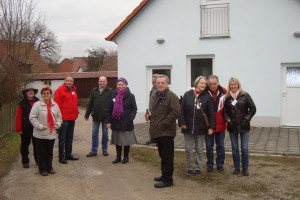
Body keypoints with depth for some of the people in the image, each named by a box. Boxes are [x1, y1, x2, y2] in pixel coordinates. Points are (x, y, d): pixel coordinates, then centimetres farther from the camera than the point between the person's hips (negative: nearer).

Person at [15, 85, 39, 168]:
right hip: (26, 128, -2)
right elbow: (18, 117, -6)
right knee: (25, 145, 8)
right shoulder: (22, 104, -4)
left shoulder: (38, 102, 2)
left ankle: (38, 160, 21)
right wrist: (19, 129, -9)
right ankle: (25, 162, 19)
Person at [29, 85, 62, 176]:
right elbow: (32, 117, -11)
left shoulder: (55, 105, 8)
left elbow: (59, 116, 17)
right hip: (40, 134, -4)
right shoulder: (37, 105, -8)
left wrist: (58, 124, 2)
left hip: (52, 134, 4)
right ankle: (42, 169, 17)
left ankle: (49, 167, 27)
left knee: (50, 152, 14)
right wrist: (39, 126, -17)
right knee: (42, 152, 4)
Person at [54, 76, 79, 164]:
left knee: (70, 137, 16)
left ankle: (68, 154, 27)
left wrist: (76, 112, 13)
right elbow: (57, 104, -12)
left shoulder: (73, 91, 15)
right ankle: (61, 157, 6)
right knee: (62, 138, -1)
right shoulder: (60, 90, -8)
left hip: (72, 118, 8)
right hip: (63, 119, -8)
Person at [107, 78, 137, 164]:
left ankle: (126, 157, 20)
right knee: (117, 140, 10)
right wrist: (109, 121, 4)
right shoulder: (114, 96, 8)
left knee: (126, 140, 5)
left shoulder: (130, 96, -2)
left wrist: (131, 117, -18)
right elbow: (110, 109, 10)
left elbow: (134, 108, -2)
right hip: (116, 122, 3)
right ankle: (118, 157, 22)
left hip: (126, 123, -3)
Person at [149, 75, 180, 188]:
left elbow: (175, 112, -22)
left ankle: (167, 180, 3)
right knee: (163, 155, 19)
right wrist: (151, 115, 13)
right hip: (158, 132, 10)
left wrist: (164, 123, -21)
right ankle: (164, 176, 31)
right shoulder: (157, 96, 19)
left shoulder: (171, 96, -13)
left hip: (166, 132, -10)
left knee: (167, 157, -4)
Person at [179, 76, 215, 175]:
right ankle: (189, 168, 22)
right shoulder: (187, 95, 1)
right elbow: (182, 110, 1)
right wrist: (182, 123, -6)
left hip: (201, 128, 0)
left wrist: (211, 127, -8)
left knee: (199, 149, 11)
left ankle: (198, 168, 24)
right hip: (188, 127, 0)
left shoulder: (207, 97, 0)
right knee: (188, 149, 8)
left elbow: (211, 113, -2)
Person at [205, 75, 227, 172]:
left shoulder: (224, 92, -5)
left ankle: (220, 164, 26)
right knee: (209, 145, 9)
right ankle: (210, 164, 23)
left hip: (220, 124, 1)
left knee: (220, 145, 13)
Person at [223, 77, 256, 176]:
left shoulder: (245, 95, -2)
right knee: (234, 148, 8)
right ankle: (236, 168, 20)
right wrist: (227, 119, -7)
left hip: (244, 126, -2)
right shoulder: (227, 97, 4)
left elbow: (253, 108, 0)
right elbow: (224, 111, 9)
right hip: (232, 126, 2)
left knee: (244, 148, 1)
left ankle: (245, 168, 15)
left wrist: (247, 118, -9)